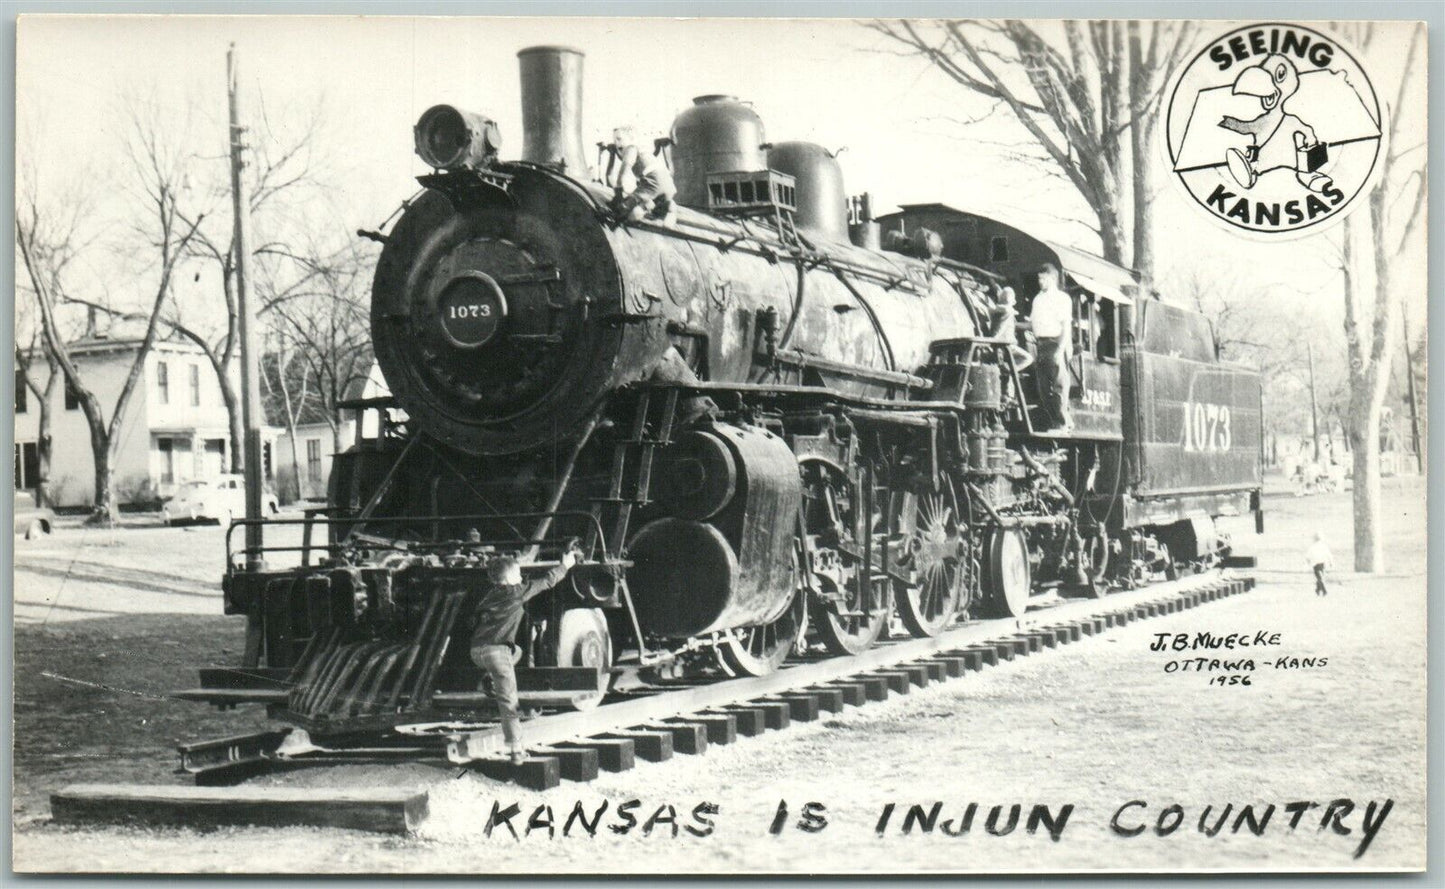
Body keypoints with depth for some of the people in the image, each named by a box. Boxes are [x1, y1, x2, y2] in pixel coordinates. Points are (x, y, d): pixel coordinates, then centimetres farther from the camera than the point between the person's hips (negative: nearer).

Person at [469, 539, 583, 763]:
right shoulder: (517, 592, 0)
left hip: (476, 650, 7)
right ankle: (516, 749, -8)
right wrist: (565, 566, 25)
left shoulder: (490, 592, 16)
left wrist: (528, 557, 48)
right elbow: (546, 583, 10)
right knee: (508, 700, -3)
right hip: (496, 650, -7)